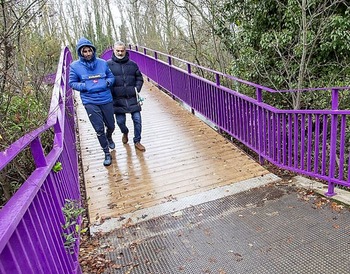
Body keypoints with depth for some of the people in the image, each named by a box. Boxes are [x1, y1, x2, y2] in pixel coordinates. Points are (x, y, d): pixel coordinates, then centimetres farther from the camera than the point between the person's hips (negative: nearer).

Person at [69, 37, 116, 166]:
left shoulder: (102, 63, 0)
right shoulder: (75, 66, -4)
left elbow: (111, 77, 10)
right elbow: (72, 83, 3)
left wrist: (107, 82, -13)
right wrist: (85, 86, -15)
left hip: (106, 100, 2)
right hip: (90, 102, -2)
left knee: (111, 126, 15)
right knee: (99, 129, -1)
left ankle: (109, 138, 52)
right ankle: (107, 153, 17)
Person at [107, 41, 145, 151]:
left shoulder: (132, 64, 6)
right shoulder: (108, 64, 0)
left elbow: (139, 78, 14)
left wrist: (137, 89, -1)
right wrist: (110, 91, -5)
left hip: (132, 98, 1)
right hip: (117, 99, -1)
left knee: (137, 119, 0)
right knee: (120, 121, 5)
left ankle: (137, 141, 18)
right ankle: (125, 133, 41)